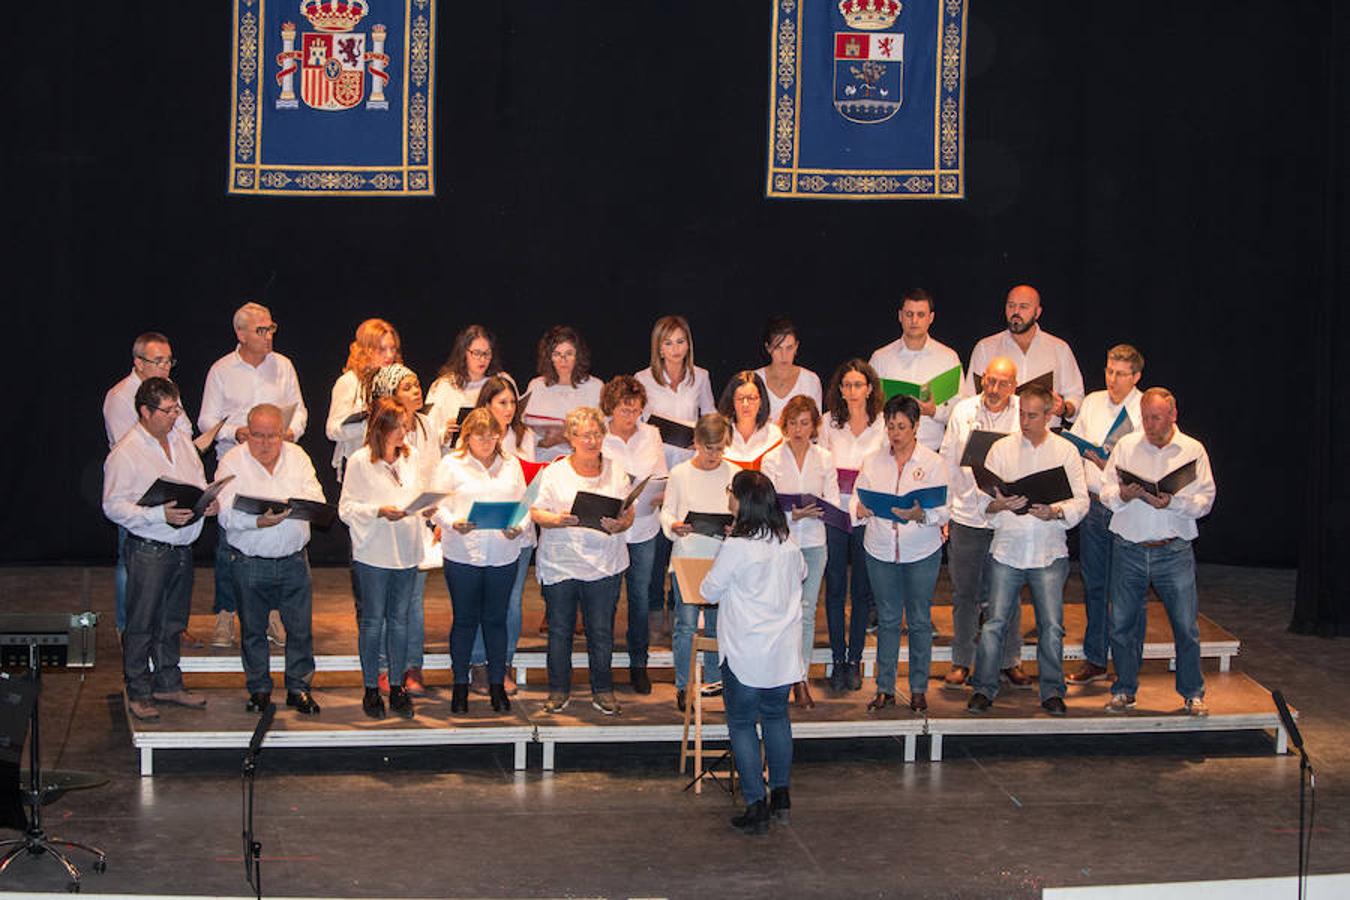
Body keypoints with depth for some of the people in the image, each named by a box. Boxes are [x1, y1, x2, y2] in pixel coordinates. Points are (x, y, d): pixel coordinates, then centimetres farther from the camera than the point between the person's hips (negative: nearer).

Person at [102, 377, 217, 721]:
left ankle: (168, 683, 28)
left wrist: (209, 501, -4)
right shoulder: (125, 453, -13)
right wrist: (160, 515, -24)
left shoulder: (181, 440, 9)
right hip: (148, 550, -7)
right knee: (141, 625, 1)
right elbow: (113, 506, -15)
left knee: (173, 622, 16)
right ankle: (138, 693, 11)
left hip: (183, 547, 7)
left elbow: (199, 483, 19)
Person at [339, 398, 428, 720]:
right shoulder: (360, 461, -7)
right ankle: (371, 689, 13)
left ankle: (397, 687, 17)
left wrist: (426, 509, -4)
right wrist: (379, 511, -21)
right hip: (373, 554, -4)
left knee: (399, 619, 9)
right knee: (372, 621, 3)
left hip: (407, 551, 4)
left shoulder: (411, 457, 8)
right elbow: (346, 508, -8)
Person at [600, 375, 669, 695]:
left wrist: (658, 496, -10)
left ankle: (639, 665, 19)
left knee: (640, 597, 8)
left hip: (644, 528, 3)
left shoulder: (651, 435, 5)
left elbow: (662, 477, 11)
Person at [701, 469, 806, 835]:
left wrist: (717, 568, 8)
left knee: (742, 724, 5)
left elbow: (709, 592, -8)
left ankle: (756, 806, 1)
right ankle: (781, 796, 25)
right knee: (777, 717, 20)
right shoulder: (788, 543, 0)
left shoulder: (736, 547, -19)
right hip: (784, 650, 6)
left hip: (746, 651, -6)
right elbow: (801, 573, 21)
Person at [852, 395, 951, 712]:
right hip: (881, 551, 2)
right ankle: (885, 688, 16)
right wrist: (861, 509, -21)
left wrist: (920, 515, -29)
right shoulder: (873, 462, 5)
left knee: (919, 621, 6)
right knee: (887, 619, 9)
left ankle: (919, 689, 16)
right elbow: (857, 501, 3)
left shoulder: (933, 462, -3)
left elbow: (944, 511, -9)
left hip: (921, 553, -2)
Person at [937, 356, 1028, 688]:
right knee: (964, 593, 6)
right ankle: (961, 662, 17)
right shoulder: (963, 411, 4)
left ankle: (1009, 661, 18)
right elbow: (948, 462, 9)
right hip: (966, 516, 1)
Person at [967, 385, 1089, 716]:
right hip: (1007, 549, 0)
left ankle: (1052, 691, 13)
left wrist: (1056, 512, -17)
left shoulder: (1066, 451, 6)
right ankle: (984, 689, 7)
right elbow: (983, 499, 3)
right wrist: (999, 505, -19)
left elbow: (1081, 500, 2)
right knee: (994, 622, -2)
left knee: (1051, 626, 1)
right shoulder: (1001, 448, 6)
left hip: (1049, 553, 0)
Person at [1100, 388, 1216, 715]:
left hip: (1173, 551, -1)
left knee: (1186, 624, 0)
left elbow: (1205, 500, -2)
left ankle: (1193, 692, 15)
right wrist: (1123, 496, -16)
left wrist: (1172, 503, -19)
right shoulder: (1126, 446, 8)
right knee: (1123, 623, 5)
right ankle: (1125, 689, 20)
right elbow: (1106, 492, 6)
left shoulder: (1193, 450, 4)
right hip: (1128, 549, 1)